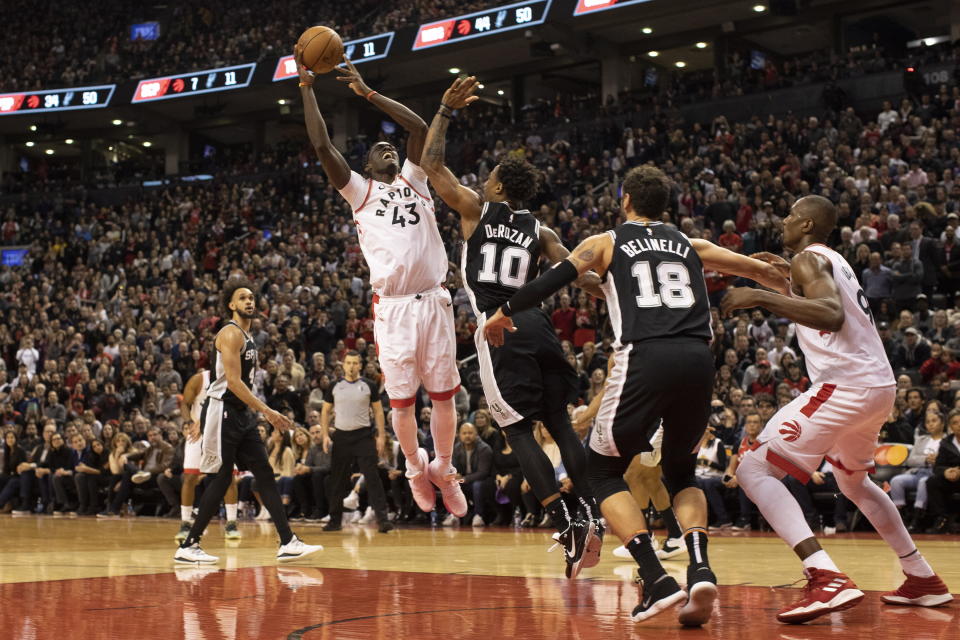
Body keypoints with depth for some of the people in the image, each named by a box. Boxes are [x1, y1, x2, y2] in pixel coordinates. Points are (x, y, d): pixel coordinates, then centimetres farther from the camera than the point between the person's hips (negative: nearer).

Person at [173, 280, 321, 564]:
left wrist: (264, 413, 18)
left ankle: (288, 543, 3)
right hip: (222, 410, -9)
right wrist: (266, 411, -22)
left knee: (265, 475, 4)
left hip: (241, 414, 9)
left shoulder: (247, 338, 18)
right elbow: (233, 381, -20)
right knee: (222, 478, -7)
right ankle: (188, 546, 1)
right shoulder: (231, 333, -11)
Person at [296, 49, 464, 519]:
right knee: (401, 400, 3)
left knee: (443, 394, 5)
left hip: (433, 300, 2)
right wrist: (307, 86, 1)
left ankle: (444, 469, 23)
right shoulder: (360, 192, 11)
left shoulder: (414, 181, 17)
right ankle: (415, 468, 26)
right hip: (393, 307, -2)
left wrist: (367, 92, 10)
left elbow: (419, 127, 8)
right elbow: (322, 146, 1)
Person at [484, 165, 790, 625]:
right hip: (697, 360, 4)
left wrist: (504, 313, 23)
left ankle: (657, 579, -3)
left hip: (644, 359, -3)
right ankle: (700, 569, -2)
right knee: (681, 471, 24)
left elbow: (553, 280, 7)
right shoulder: (691, 246, 26)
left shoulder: (605, 243, 17)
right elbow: (763, 273, 33)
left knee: (603, 470, 14)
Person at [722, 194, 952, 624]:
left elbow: (832, 316, -23)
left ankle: (828, 579, -28)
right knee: (853, 480, 33)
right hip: (880, 384, 10)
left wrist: (762, 297, -24)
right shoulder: (834, 261, 23)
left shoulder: (808, 258, -4)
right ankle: (923, 580, 35)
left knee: (754, 469, -11)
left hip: (845, 384, -10)